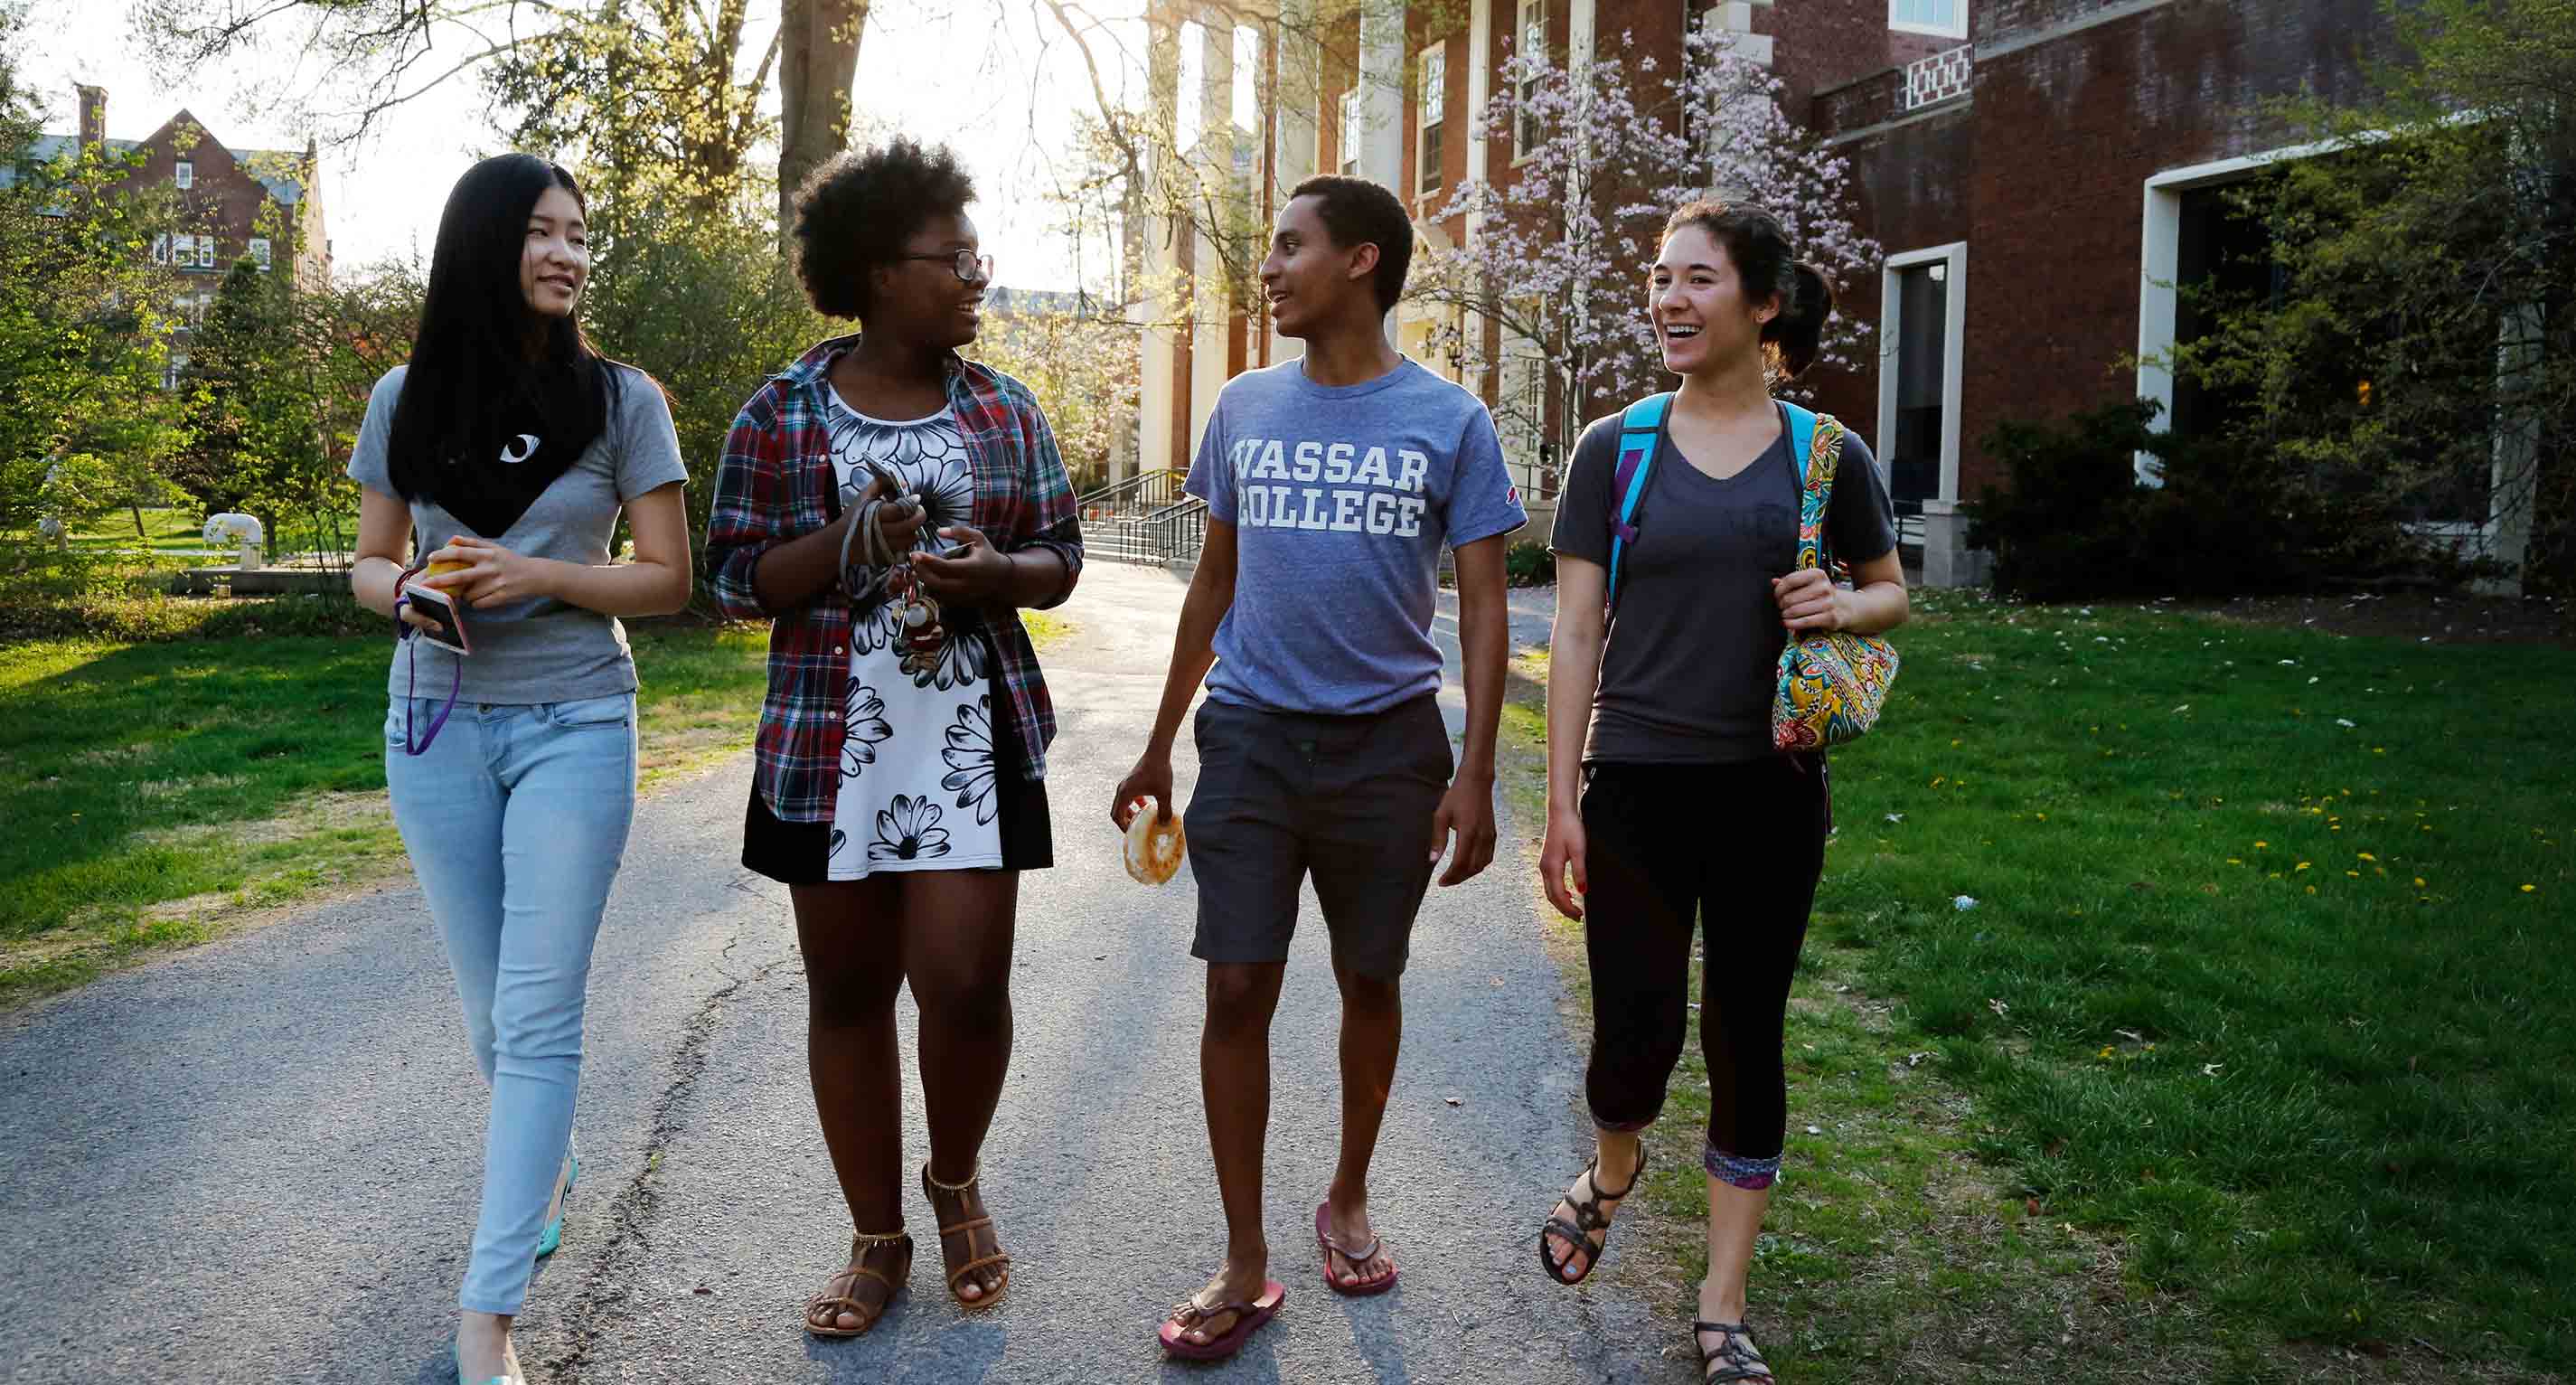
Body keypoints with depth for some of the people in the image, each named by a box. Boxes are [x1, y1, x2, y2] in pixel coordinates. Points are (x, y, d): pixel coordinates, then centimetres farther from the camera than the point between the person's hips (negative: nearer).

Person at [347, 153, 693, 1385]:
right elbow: (369, 561, 11)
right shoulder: (407, 400, 4)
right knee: (490, 1006, 14)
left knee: (536, 1015, -7)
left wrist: (535, 575, -17)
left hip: (573, 725, -3)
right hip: (436, 723, 3)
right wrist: (407, 592, -12)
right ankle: (546, 1167, 43)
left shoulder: (619, 399, -3)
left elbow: (668, 580, -3)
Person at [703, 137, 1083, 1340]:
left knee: (965, 980, -5)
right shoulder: (783, 413, -1)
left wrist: (995, 571, -12)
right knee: (848, 988, 8)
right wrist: (852, 537, -17)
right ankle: (877, 1238, 24)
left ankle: (956, 1182, 26)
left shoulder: (1004, 410, 6)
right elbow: (736, 580, -1)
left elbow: (1061, 558, 10)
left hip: (974, 740, 1)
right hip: (831, 746, -1)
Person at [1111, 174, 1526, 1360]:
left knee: (1370, 983, 11)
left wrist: (1475, 776, -10)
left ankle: (1348, 1201, 33)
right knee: (1237, 990, -2)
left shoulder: (1449, 422, -3)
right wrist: (1158, 747, 14)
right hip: (1250, 735, 2)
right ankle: (1245, 1264, 9)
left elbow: (1481, 606, -2)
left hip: (1387, 745, -1)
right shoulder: (1245, 407, 6)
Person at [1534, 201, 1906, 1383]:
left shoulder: (1824, 454, 1)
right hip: (1637, 788, 0)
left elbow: (1892, 593, 13)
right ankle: (1612, 1166, 36)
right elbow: (1576, 633, 0)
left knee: (1745, 1036, 7)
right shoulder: (1614, 451, 0)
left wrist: (1845, 608, -12)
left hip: (1769, 793, 1)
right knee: (1634, 1038, -1)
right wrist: (1560, 805, -3)